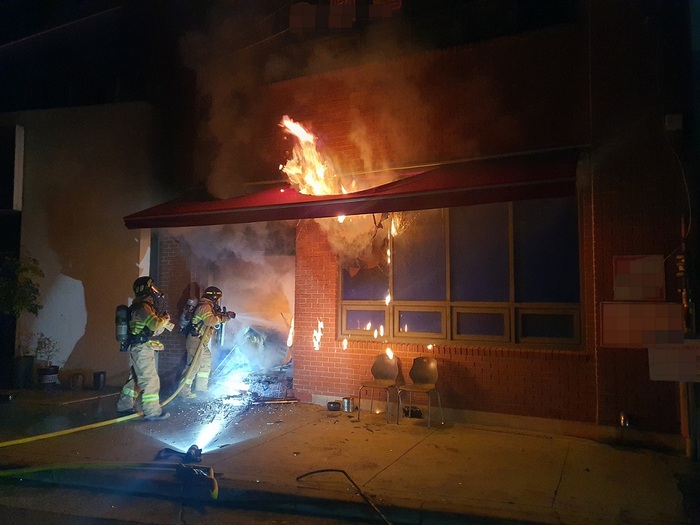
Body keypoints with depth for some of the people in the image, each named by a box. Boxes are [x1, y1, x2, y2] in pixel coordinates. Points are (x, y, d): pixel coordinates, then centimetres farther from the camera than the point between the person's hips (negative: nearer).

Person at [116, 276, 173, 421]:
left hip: (139, 349, 11)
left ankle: (124, 406, 28)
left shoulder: (145, 306, 16)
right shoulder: (142, 307, -17)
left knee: (136, 378, 19)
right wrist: (165, 319, -9)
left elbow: (155, 330, 19)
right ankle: (152, 412, -3)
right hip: (142, 349, -11)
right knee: (150, 380, -7)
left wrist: (163, 322, 2)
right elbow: (155, 324, -28)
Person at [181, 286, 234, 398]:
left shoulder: (209, 307, 17)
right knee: (194, 365, -10)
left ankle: (201, 386, 29)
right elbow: (210, 321, -31)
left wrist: (226, 315, 7)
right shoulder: (205, 307, -15)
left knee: (206, 361, 19)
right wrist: (223, 318, -18)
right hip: (196, 341, -11)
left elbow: (216, 325, 19)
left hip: (203, 343, 11)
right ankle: (184, 390, -6)